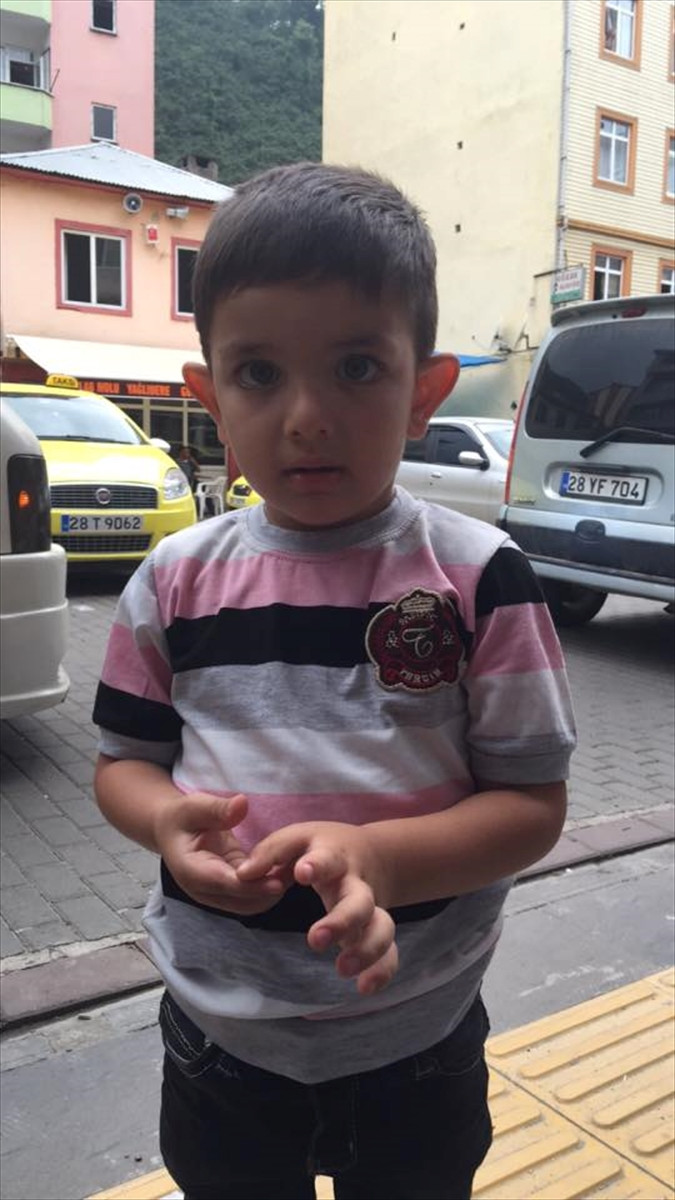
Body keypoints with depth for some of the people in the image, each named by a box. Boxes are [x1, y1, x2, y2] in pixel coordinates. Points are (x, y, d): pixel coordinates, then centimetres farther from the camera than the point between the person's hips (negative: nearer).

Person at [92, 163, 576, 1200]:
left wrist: (379, 859, -28)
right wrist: (168, 821, -18)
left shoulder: (477, 576, -13)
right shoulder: (177, 579, -6)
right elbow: (124, 760, 5)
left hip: (418, 1047, -1)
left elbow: (533, 800, -11)